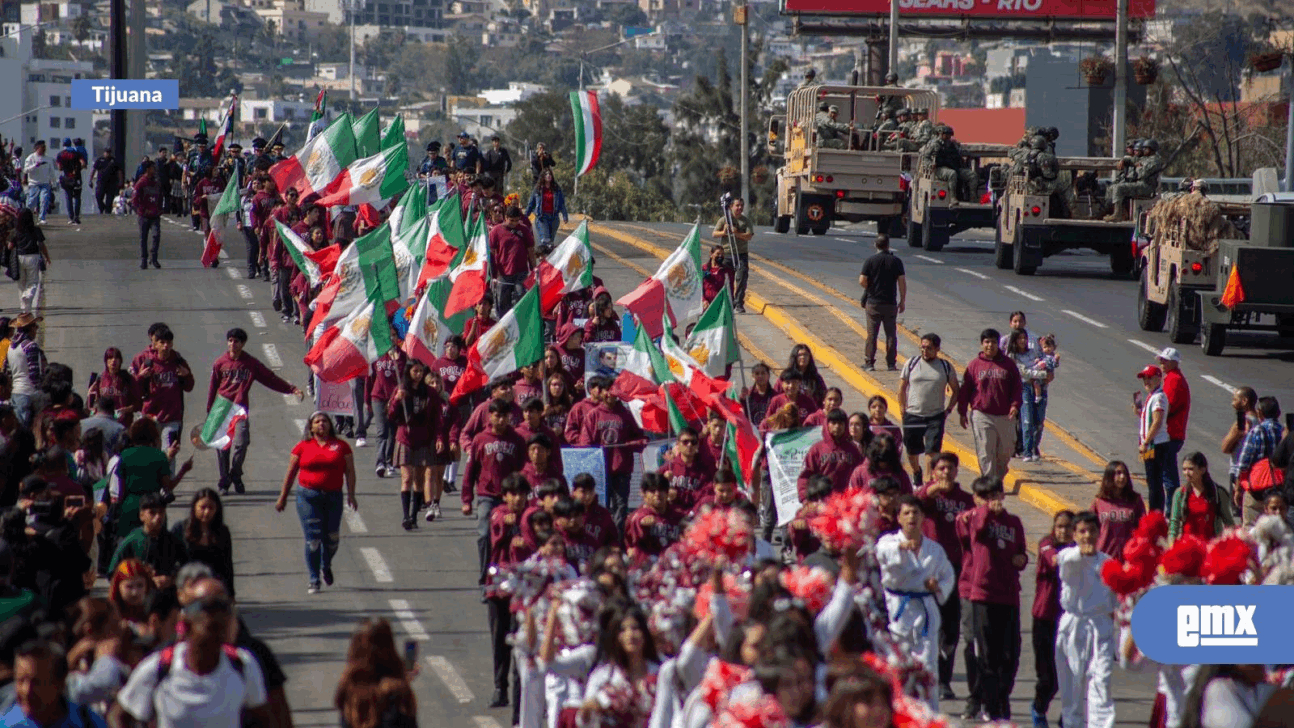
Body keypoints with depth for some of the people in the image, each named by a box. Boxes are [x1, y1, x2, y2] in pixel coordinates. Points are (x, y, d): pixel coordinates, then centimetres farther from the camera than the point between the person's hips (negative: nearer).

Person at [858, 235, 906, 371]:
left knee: (872, 334, 4)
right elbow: (902, 282, -4)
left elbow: (862, 281, -9)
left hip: (873, 303, -1)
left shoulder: (871, 261, -6)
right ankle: (891, 364, 9)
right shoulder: (896, 261, -3)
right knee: (891, 334, 8)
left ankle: (869, 363, 4)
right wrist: (902, 301, 5)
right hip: (890, 303, 1)